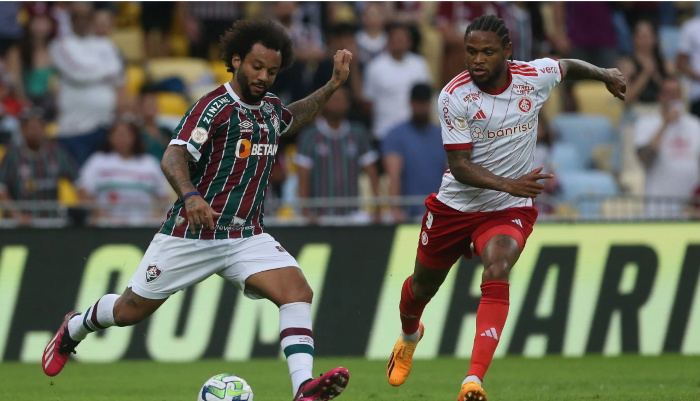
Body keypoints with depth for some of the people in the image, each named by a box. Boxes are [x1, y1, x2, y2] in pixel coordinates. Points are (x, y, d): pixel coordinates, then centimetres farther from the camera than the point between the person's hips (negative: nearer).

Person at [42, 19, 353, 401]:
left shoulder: (270, 109, 8)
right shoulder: (215, 107, -16)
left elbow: (292, 118, 35)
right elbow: (173, 158, -27)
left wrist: (332, 87, 24)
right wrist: (190, 196, -46)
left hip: (247, 236, 5)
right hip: (191, 235, -5)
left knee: (297, 290, -20)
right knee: (132, 310, 8)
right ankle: (74, 327, 42)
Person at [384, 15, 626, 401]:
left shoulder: (534, 76, -12)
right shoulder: (454, 96, -20)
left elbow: (568, 66, 15)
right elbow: (459, 166, -23)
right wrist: (508, 184, -37)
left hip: (510, 210, 0)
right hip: (456, 205, 1)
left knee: (496, 273, -29)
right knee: (422, 287, 17)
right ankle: (409, 335, 56)